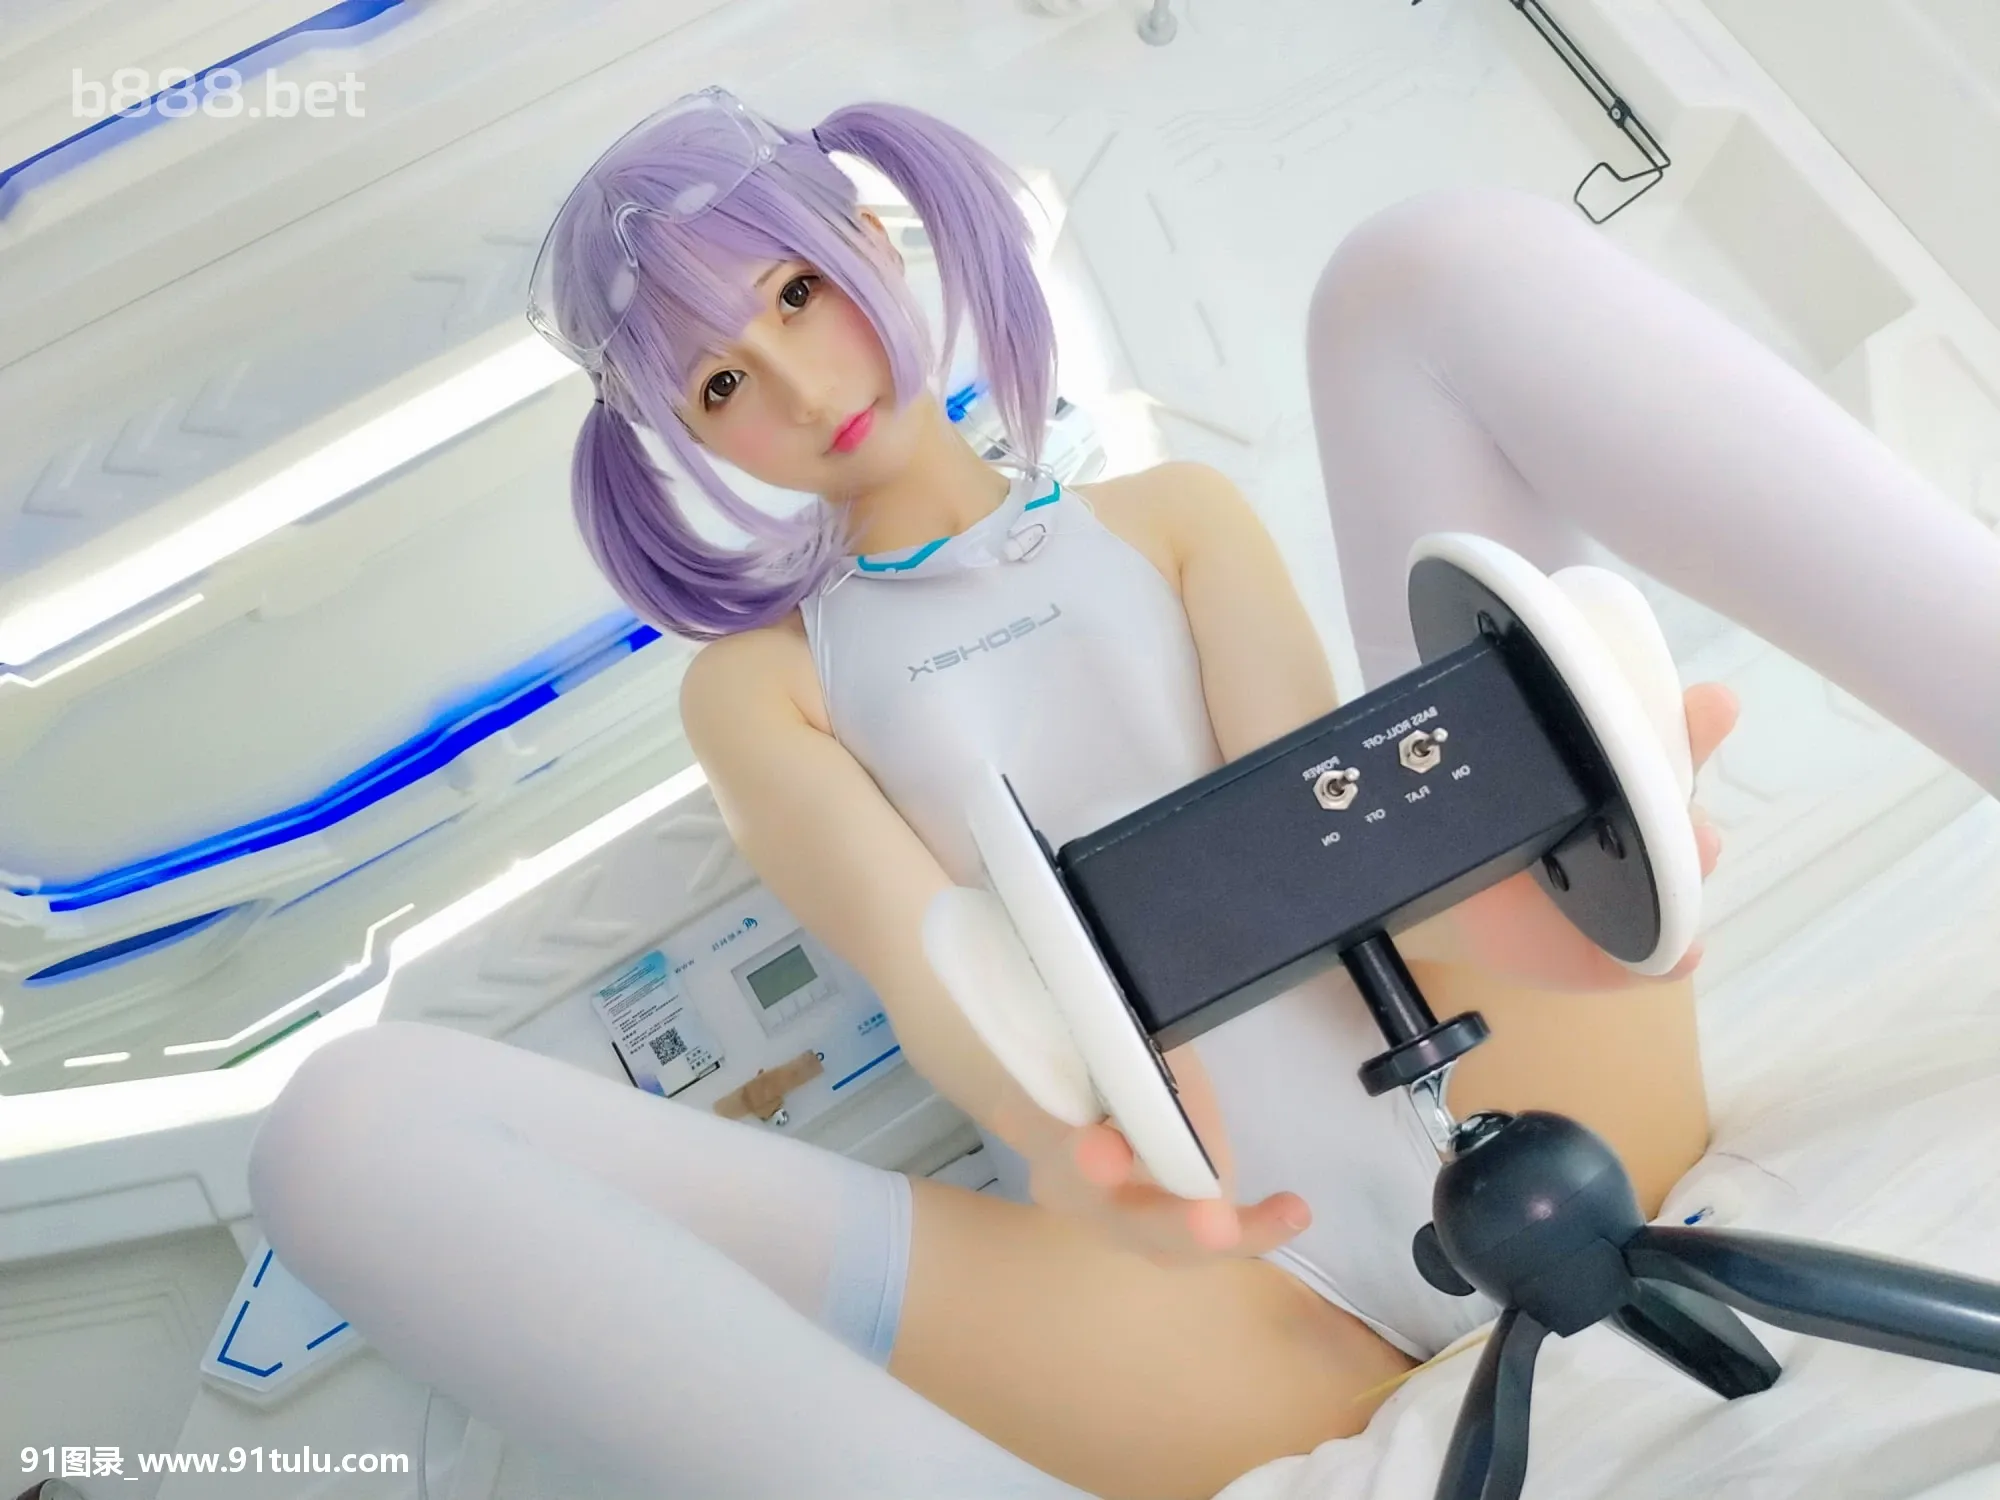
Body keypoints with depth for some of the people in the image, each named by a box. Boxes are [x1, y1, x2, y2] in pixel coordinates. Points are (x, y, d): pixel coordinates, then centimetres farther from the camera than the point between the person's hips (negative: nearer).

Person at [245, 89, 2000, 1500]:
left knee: (1440, 260, -9)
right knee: (352, 1120, -20)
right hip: (1230, 1280, -1)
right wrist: (1061, 1122, -28)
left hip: (1517, 1090, 2)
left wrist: (1466, 885, -24)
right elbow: (924, 955, -3)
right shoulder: (756, 683, 18)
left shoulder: (1173, 515, 21)